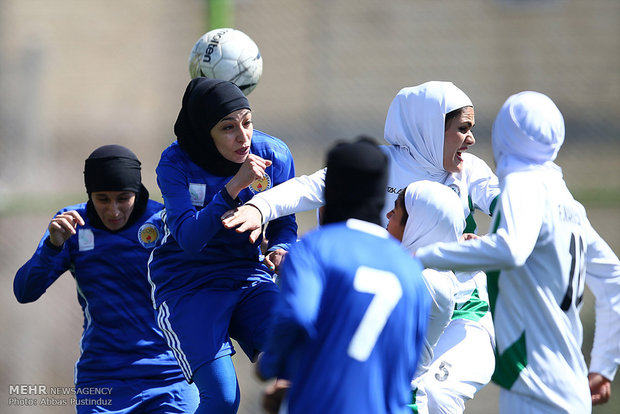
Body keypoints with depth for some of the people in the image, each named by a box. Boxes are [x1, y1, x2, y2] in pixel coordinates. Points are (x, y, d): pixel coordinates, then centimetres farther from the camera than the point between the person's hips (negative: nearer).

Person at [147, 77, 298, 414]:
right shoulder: (176, 164, -15)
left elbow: (284, 224, 6)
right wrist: (233, 186, -36)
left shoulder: (274, 155, -8)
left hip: (249, 280, 3)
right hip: (188, 284, -3)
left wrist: (280, 250, -17)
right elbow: (190, 240, -27)